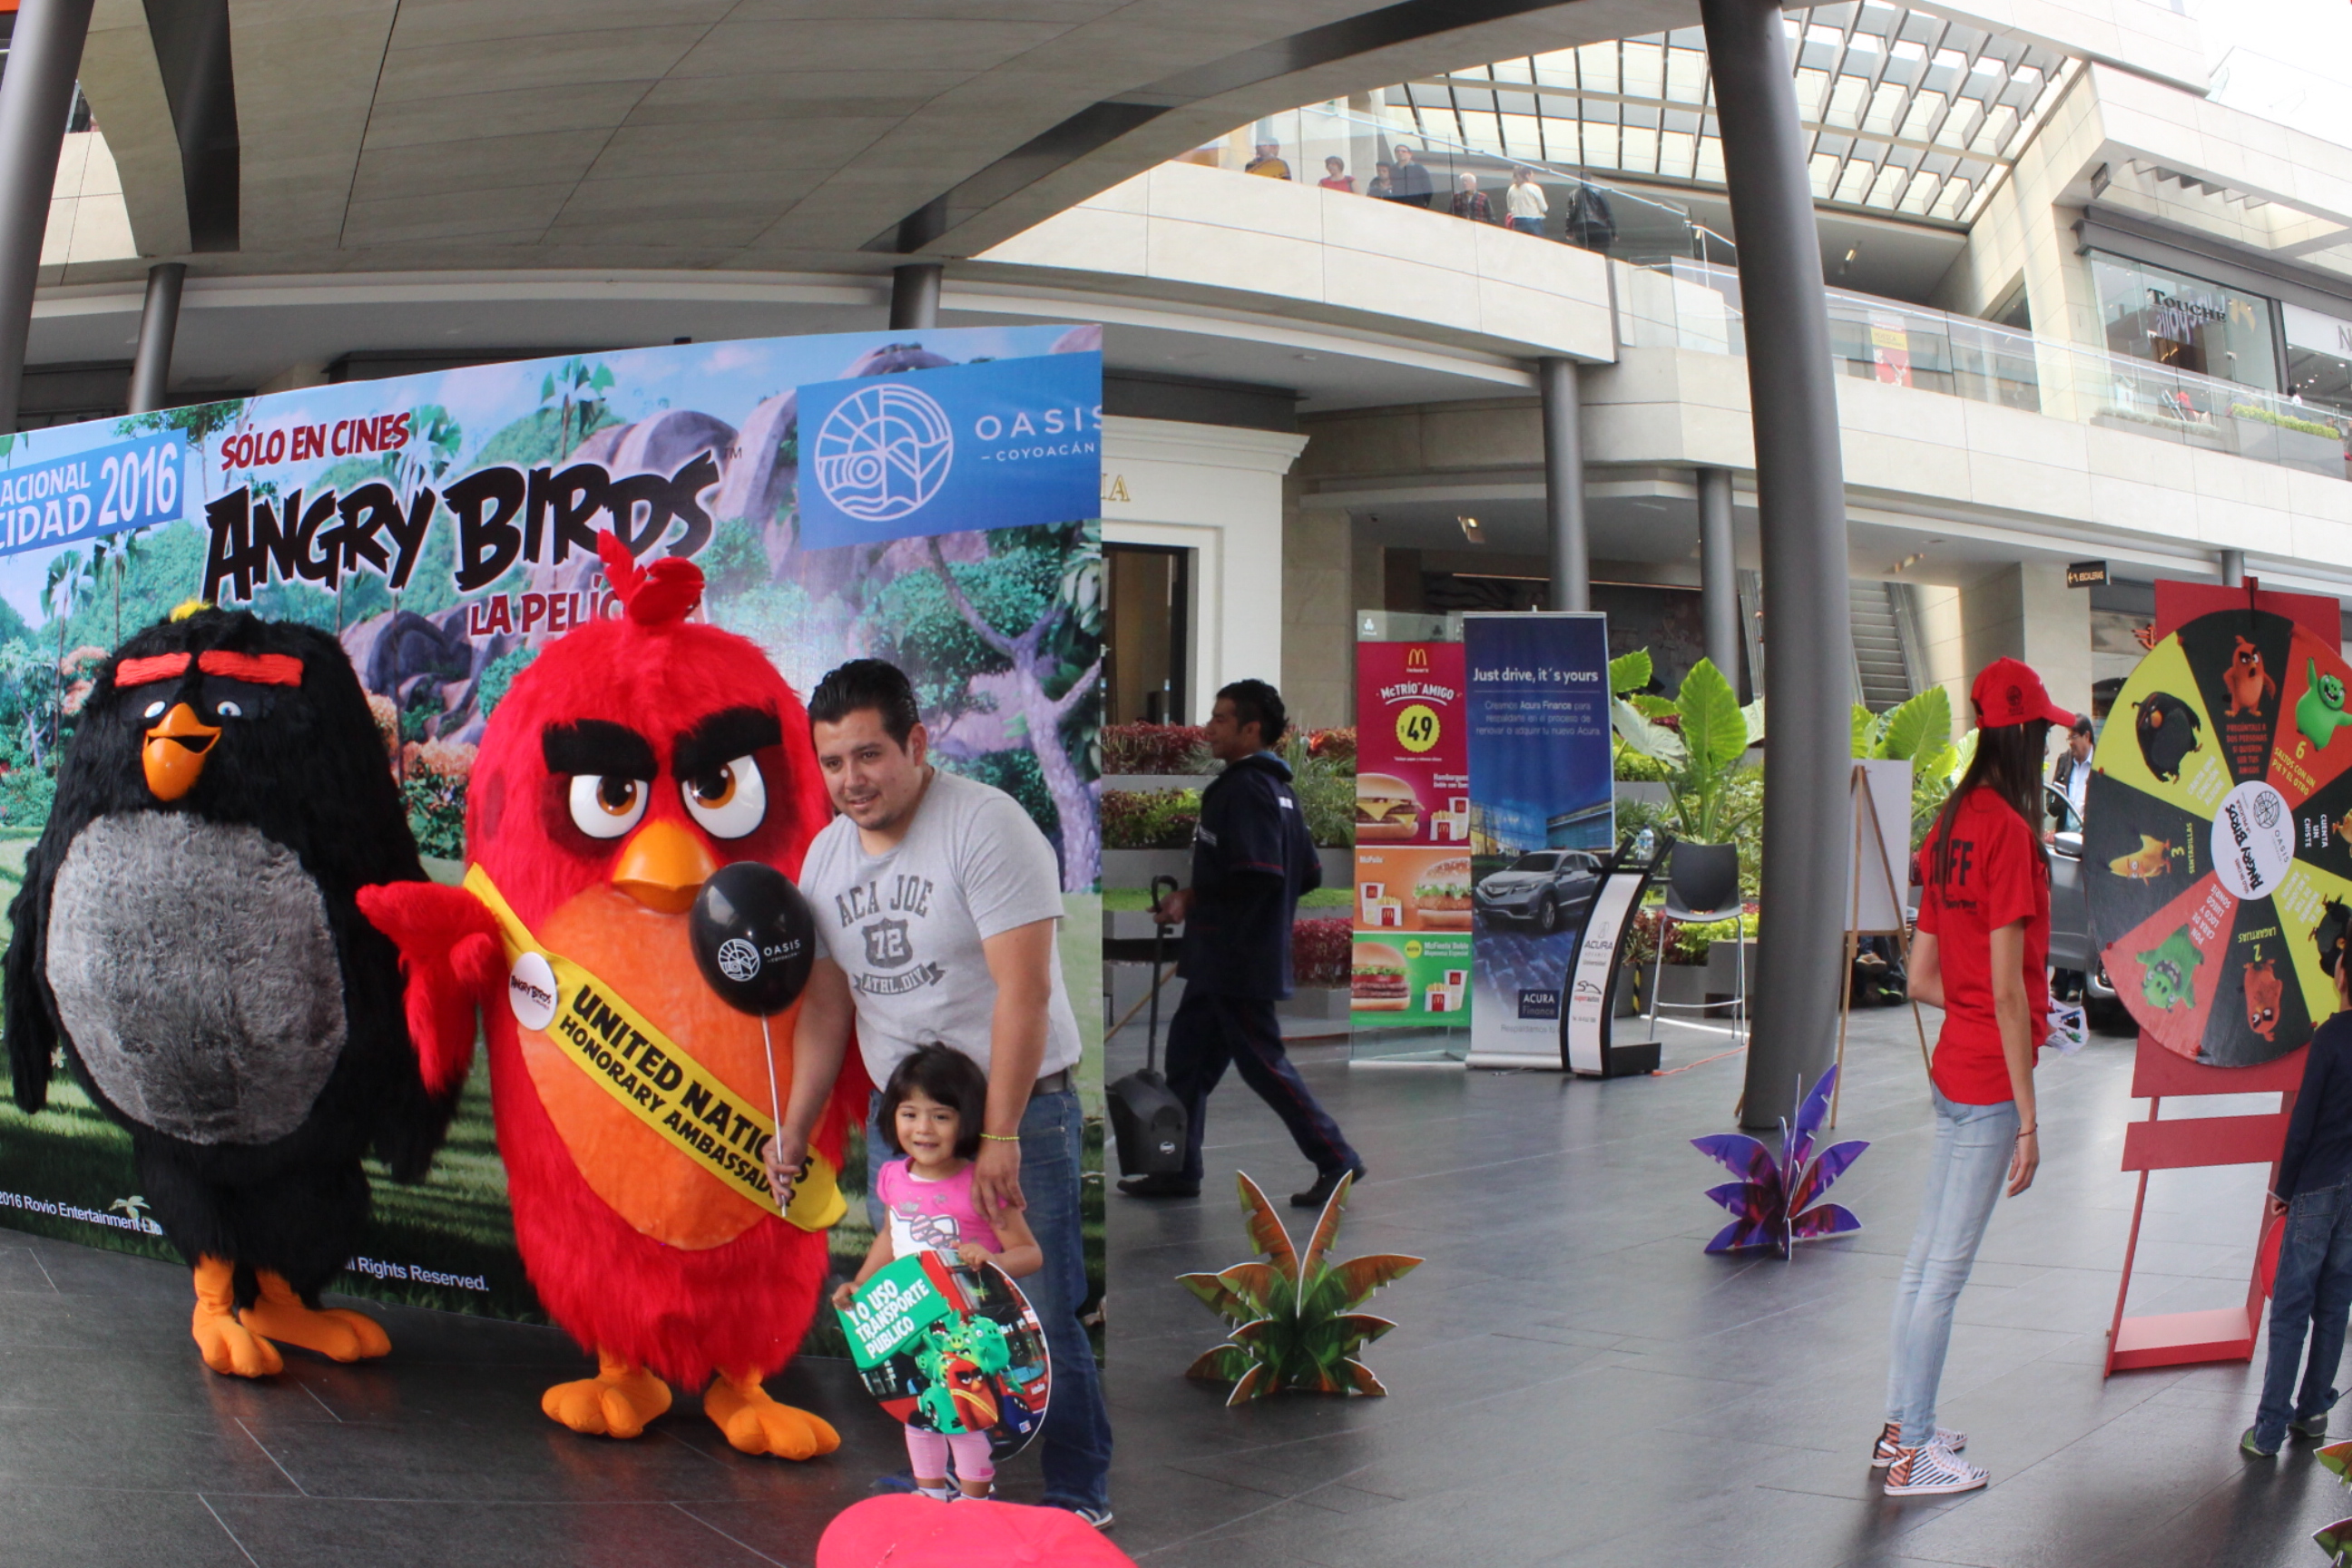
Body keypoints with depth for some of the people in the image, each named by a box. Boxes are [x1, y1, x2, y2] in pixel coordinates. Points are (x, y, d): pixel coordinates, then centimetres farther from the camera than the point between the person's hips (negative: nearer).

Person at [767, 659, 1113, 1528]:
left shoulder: (985, 825, -16)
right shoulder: (825, 855, 7)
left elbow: (1023, 990, -22)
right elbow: (827, 1005, 14)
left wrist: (998, 1136, -24)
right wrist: (793, 1130, 8)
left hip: (1014, 1107, -6)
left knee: (1038, 1316, -3)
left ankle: (1079, 1497, 15)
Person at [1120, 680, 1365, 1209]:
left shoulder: (1244, 788, -16)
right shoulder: (1277, 787, 14)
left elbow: (1255, 876, -26)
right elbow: (1308, 873, 16)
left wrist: (1192, 900, -13)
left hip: (1235, 960, -10)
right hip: (1222, 961, 10)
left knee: (1261, 1061, -3)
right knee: (1187, 1055, 13)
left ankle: (1336, 1159, 6)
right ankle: (1178, 1170, 20)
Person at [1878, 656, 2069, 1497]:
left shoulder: (1952, 827, 7)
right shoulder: (2010, 830, -17)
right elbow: (2007, 990, -19)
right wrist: (2027, 1118, -16)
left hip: (1951, 1071, 8)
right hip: (1989, 1080, -8)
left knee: (1925, 1257, 16)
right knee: (1947, 1269, 0)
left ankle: (1901, 1425, 28)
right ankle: (1913, 1453, 10)